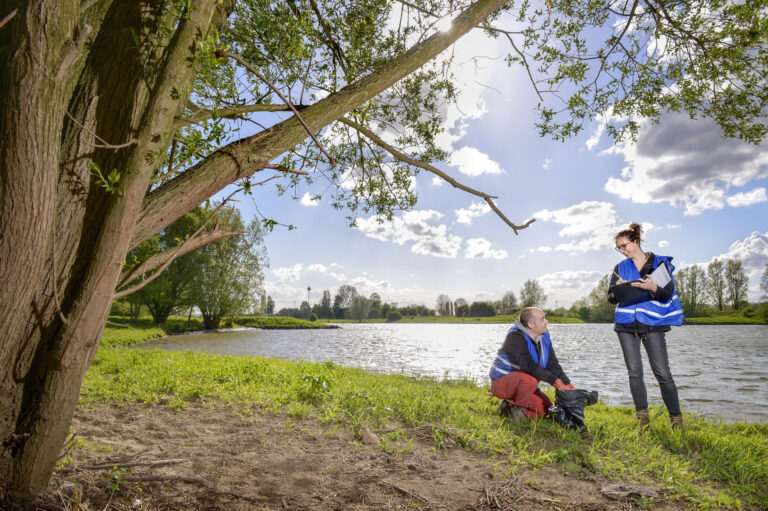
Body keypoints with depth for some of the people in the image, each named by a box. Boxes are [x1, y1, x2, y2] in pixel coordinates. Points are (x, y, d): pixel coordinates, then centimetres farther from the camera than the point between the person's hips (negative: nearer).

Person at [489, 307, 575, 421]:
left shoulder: (544, 337, 2)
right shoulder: (516, 336, -24)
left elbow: (553, 365, 2)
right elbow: (528, 365, -34)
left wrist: (568, 385, -10)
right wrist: (554, 380, -33)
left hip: (522, 382, 8)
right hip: (501, 382, -8)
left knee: (545, 409, 0)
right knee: (531, 379, -35)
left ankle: (509, 405, 14)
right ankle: (517, 408, -11)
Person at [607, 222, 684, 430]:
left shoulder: (660, 263, 3)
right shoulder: (620, 268, 12)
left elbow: (668, 294, -4)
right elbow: (611, 298, 9)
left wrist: (654, 288, -26)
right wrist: (618, 289, -13)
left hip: (652, 323, -3)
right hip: (626, 324, 3)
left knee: (662, 372, -4)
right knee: (634, 372, 3)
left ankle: (676, 417, 12)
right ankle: (643, 419, 11)